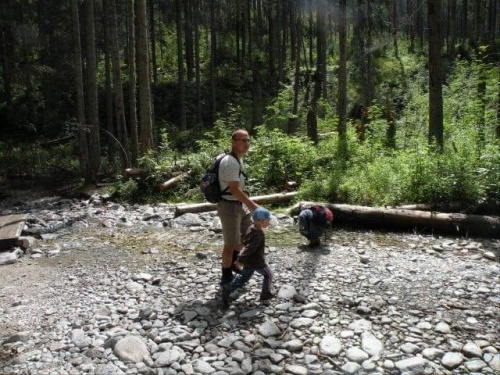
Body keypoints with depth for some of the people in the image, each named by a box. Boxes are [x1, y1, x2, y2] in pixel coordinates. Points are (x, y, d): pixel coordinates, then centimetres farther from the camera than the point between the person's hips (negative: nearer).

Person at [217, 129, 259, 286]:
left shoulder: (238, 159, 9)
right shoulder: (230, 162, -23)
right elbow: (234, 190, -26)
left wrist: (249, 203, 19)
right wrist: (251, 204, -21)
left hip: (239, 204, 10)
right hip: (229, 206, -10)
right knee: (231, 243, 0)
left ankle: (232, 261, 41)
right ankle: (226, 277, 16)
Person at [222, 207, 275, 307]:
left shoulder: (251, 229, 3)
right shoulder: (258, 234, -25)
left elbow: (246, 243, 16)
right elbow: (249, 248, -29)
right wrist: (240, 259, -30)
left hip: (248, 261, 8)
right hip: (257, 262, -8)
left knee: (243, 278, 16)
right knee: (268, 275, 14)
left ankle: (228, 288, 4)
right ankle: (265, 294, 23)